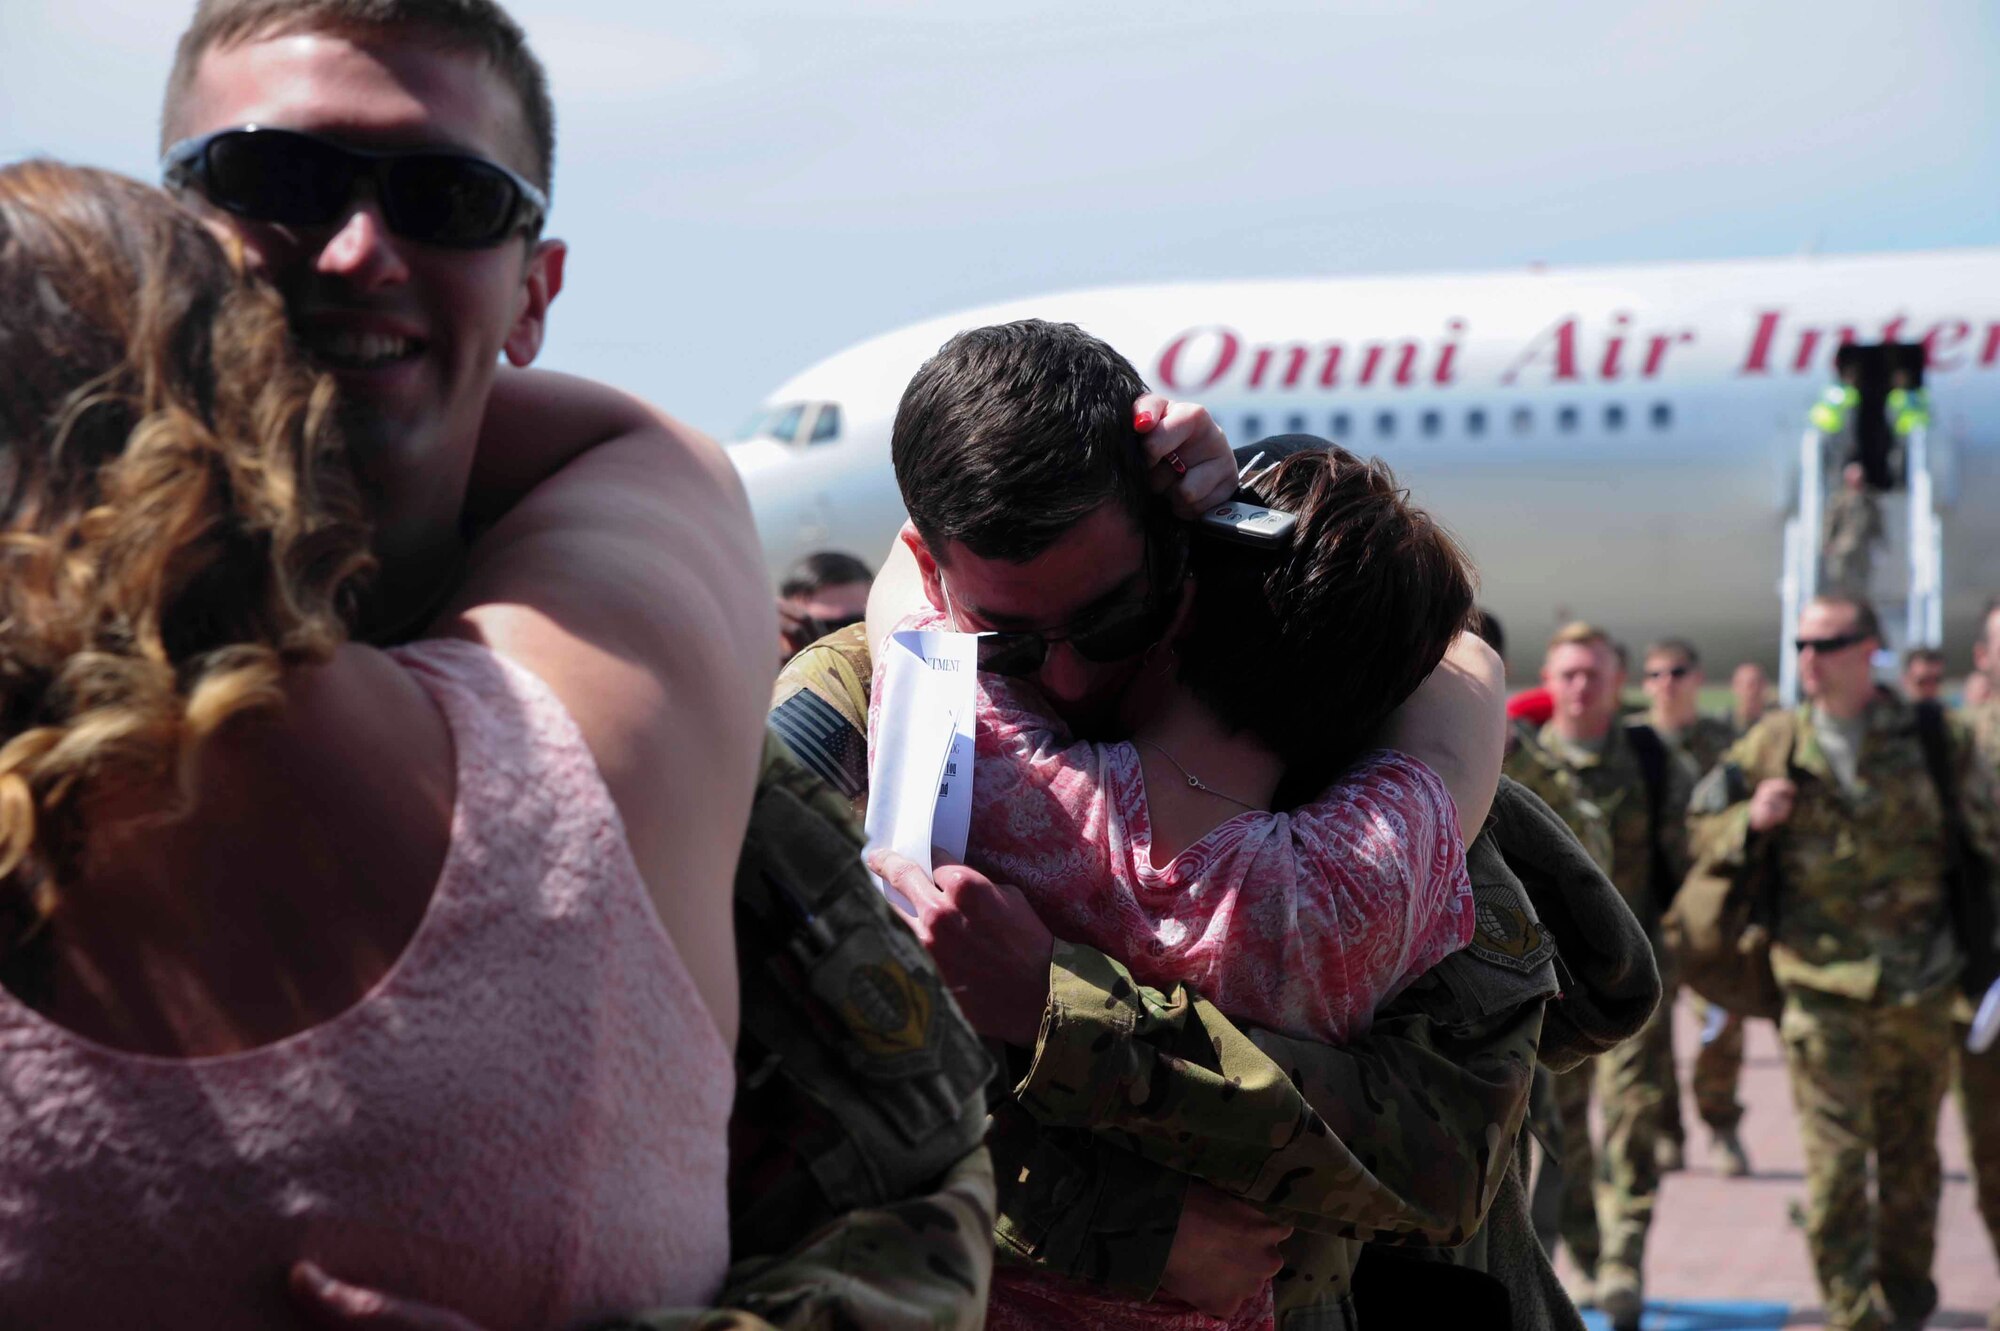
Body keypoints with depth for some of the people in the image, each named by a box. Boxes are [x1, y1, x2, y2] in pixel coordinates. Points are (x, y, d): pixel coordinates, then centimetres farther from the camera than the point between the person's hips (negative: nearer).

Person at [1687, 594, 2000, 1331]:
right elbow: (1702, 829, 9)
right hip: (1821, 981, -1)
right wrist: (1751, 820, -12)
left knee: (1911, 1152, 12)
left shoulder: (1928, 738, 3)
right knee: (1835, 1156, -7)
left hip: (1920, 984, 1)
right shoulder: (1773, 743, 4)